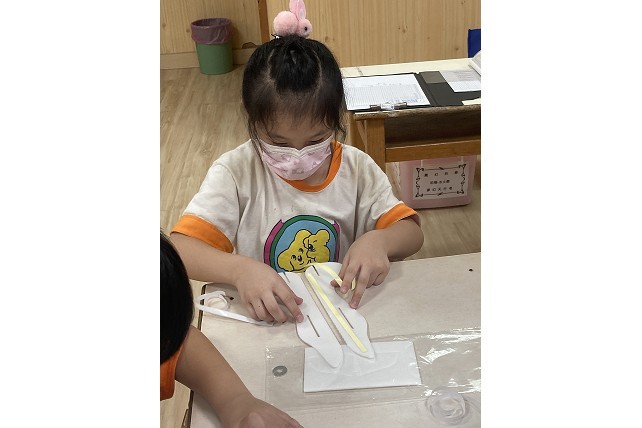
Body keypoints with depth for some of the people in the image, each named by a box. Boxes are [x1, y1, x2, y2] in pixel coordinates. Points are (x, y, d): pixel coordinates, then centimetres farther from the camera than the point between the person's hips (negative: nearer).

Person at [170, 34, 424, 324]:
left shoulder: (357, 168, -3)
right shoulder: (236, 171, -10)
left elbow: (412, 233, 0)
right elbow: (180, 249, -15)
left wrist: (377, 241, -21)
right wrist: (239, 269, -33)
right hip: (264, 321, -1)